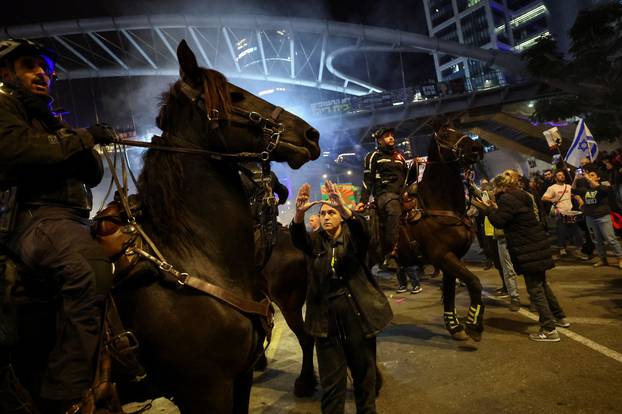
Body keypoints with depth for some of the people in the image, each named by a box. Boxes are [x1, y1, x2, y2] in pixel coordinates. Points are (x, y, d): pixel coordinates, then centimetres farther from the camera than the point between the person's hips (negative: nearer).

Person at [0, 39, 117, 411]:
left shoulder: (51, 121, 30)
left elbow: (95, 175, 21)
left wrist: (84, 146, 2)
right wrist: (81, 138, -6)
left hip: (70, 219, 9)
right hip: (31, 215, -9)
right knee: (91, 273, -35)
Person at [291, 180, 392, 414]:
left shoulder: (353, 238, 1)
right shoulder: (315, 242, 6)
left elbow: (362, 229, -22)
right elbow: (297, 238, -16)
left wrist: (343, 208, -41)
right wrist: (299, 213, -36)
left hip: (358, 313, 0)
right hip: (326, 317, 1)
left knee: (364, 373, 15)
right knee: (331, 381, 7)